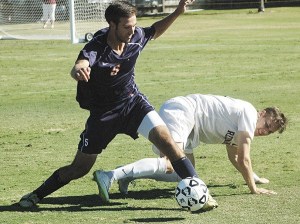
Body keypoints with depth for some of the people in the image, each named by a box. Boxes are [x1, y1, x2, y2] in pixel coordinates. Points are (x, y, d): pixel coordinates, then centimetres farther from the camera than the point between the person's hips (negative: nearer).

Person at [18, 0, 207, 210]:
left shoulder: (136, 36, -13)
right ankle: (36, 195, 32)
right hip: (102, 112, -3)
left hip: (133, 102, 3)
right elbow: (79, 67, -51)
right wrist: (78, 70, -76)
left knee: (165, 138, -22)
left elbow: (155, 31, 12)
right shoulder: (96, 47, -29)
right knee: (79, 169, 8)